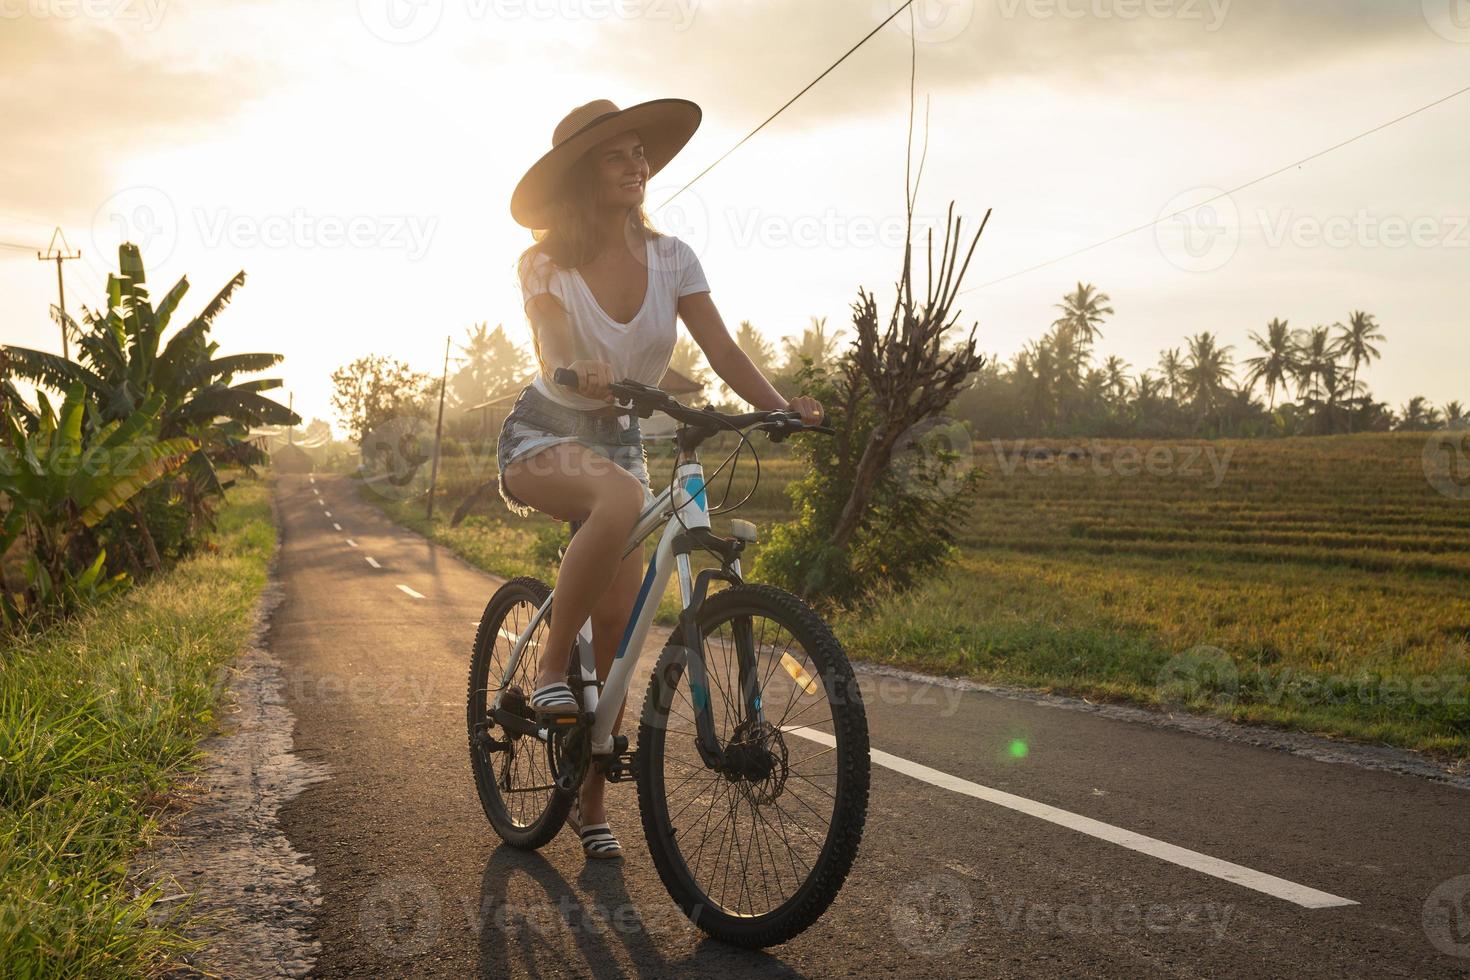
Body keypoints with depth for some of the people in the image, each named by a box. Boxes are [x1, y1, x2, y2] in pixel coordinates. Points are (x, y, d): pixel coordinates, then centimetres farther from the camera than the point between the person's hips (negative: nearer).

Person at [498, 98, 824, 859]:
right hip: (542, 434, -4)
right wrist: (584, 379, -52)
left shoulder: (670, 259, -5)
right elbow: (556, 362, -28)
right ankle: (550, 666, -21)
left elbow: (722, 351, -12)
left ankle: (591, 800, 13)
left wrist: (781, 406, -29)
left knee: (618, 624, -3)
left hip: (619, 439, 4)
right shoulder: (546, 263, -14)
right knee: (620, 500, -40)